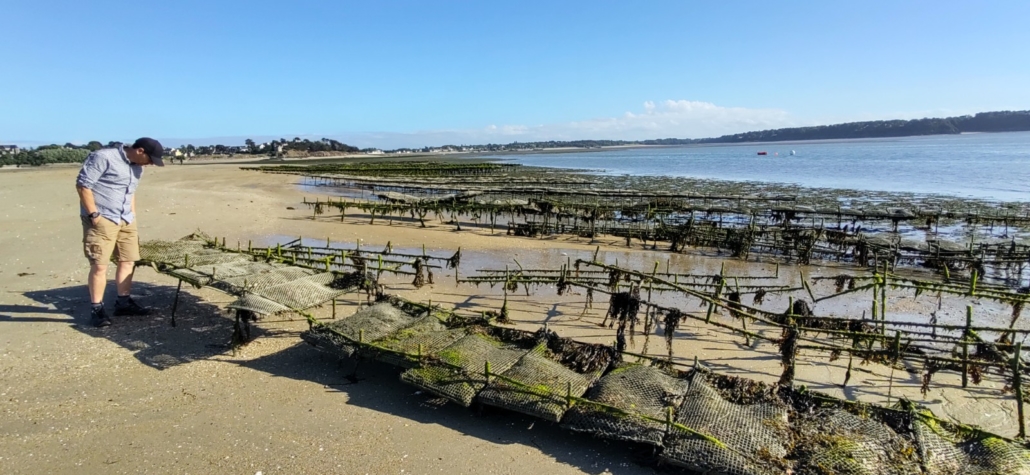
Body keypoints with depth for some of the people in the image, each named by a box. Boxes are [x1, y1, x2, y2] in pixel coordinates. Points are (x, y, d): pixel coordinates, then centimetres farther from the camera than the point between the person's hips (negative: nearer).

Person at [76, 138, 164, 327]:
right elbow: (82, 185, -15)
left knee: (128, 261, 11)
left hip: (126, 220, 8)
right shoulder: (103, 157, -13)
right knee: (99, 265, -6)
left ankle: (123, 302, 22)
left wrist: (132, 216, 15)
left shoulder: (137, 167, 13)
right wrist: (94, 214, -17)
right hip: (101, 220, -8)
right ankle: (96, 308, 4)